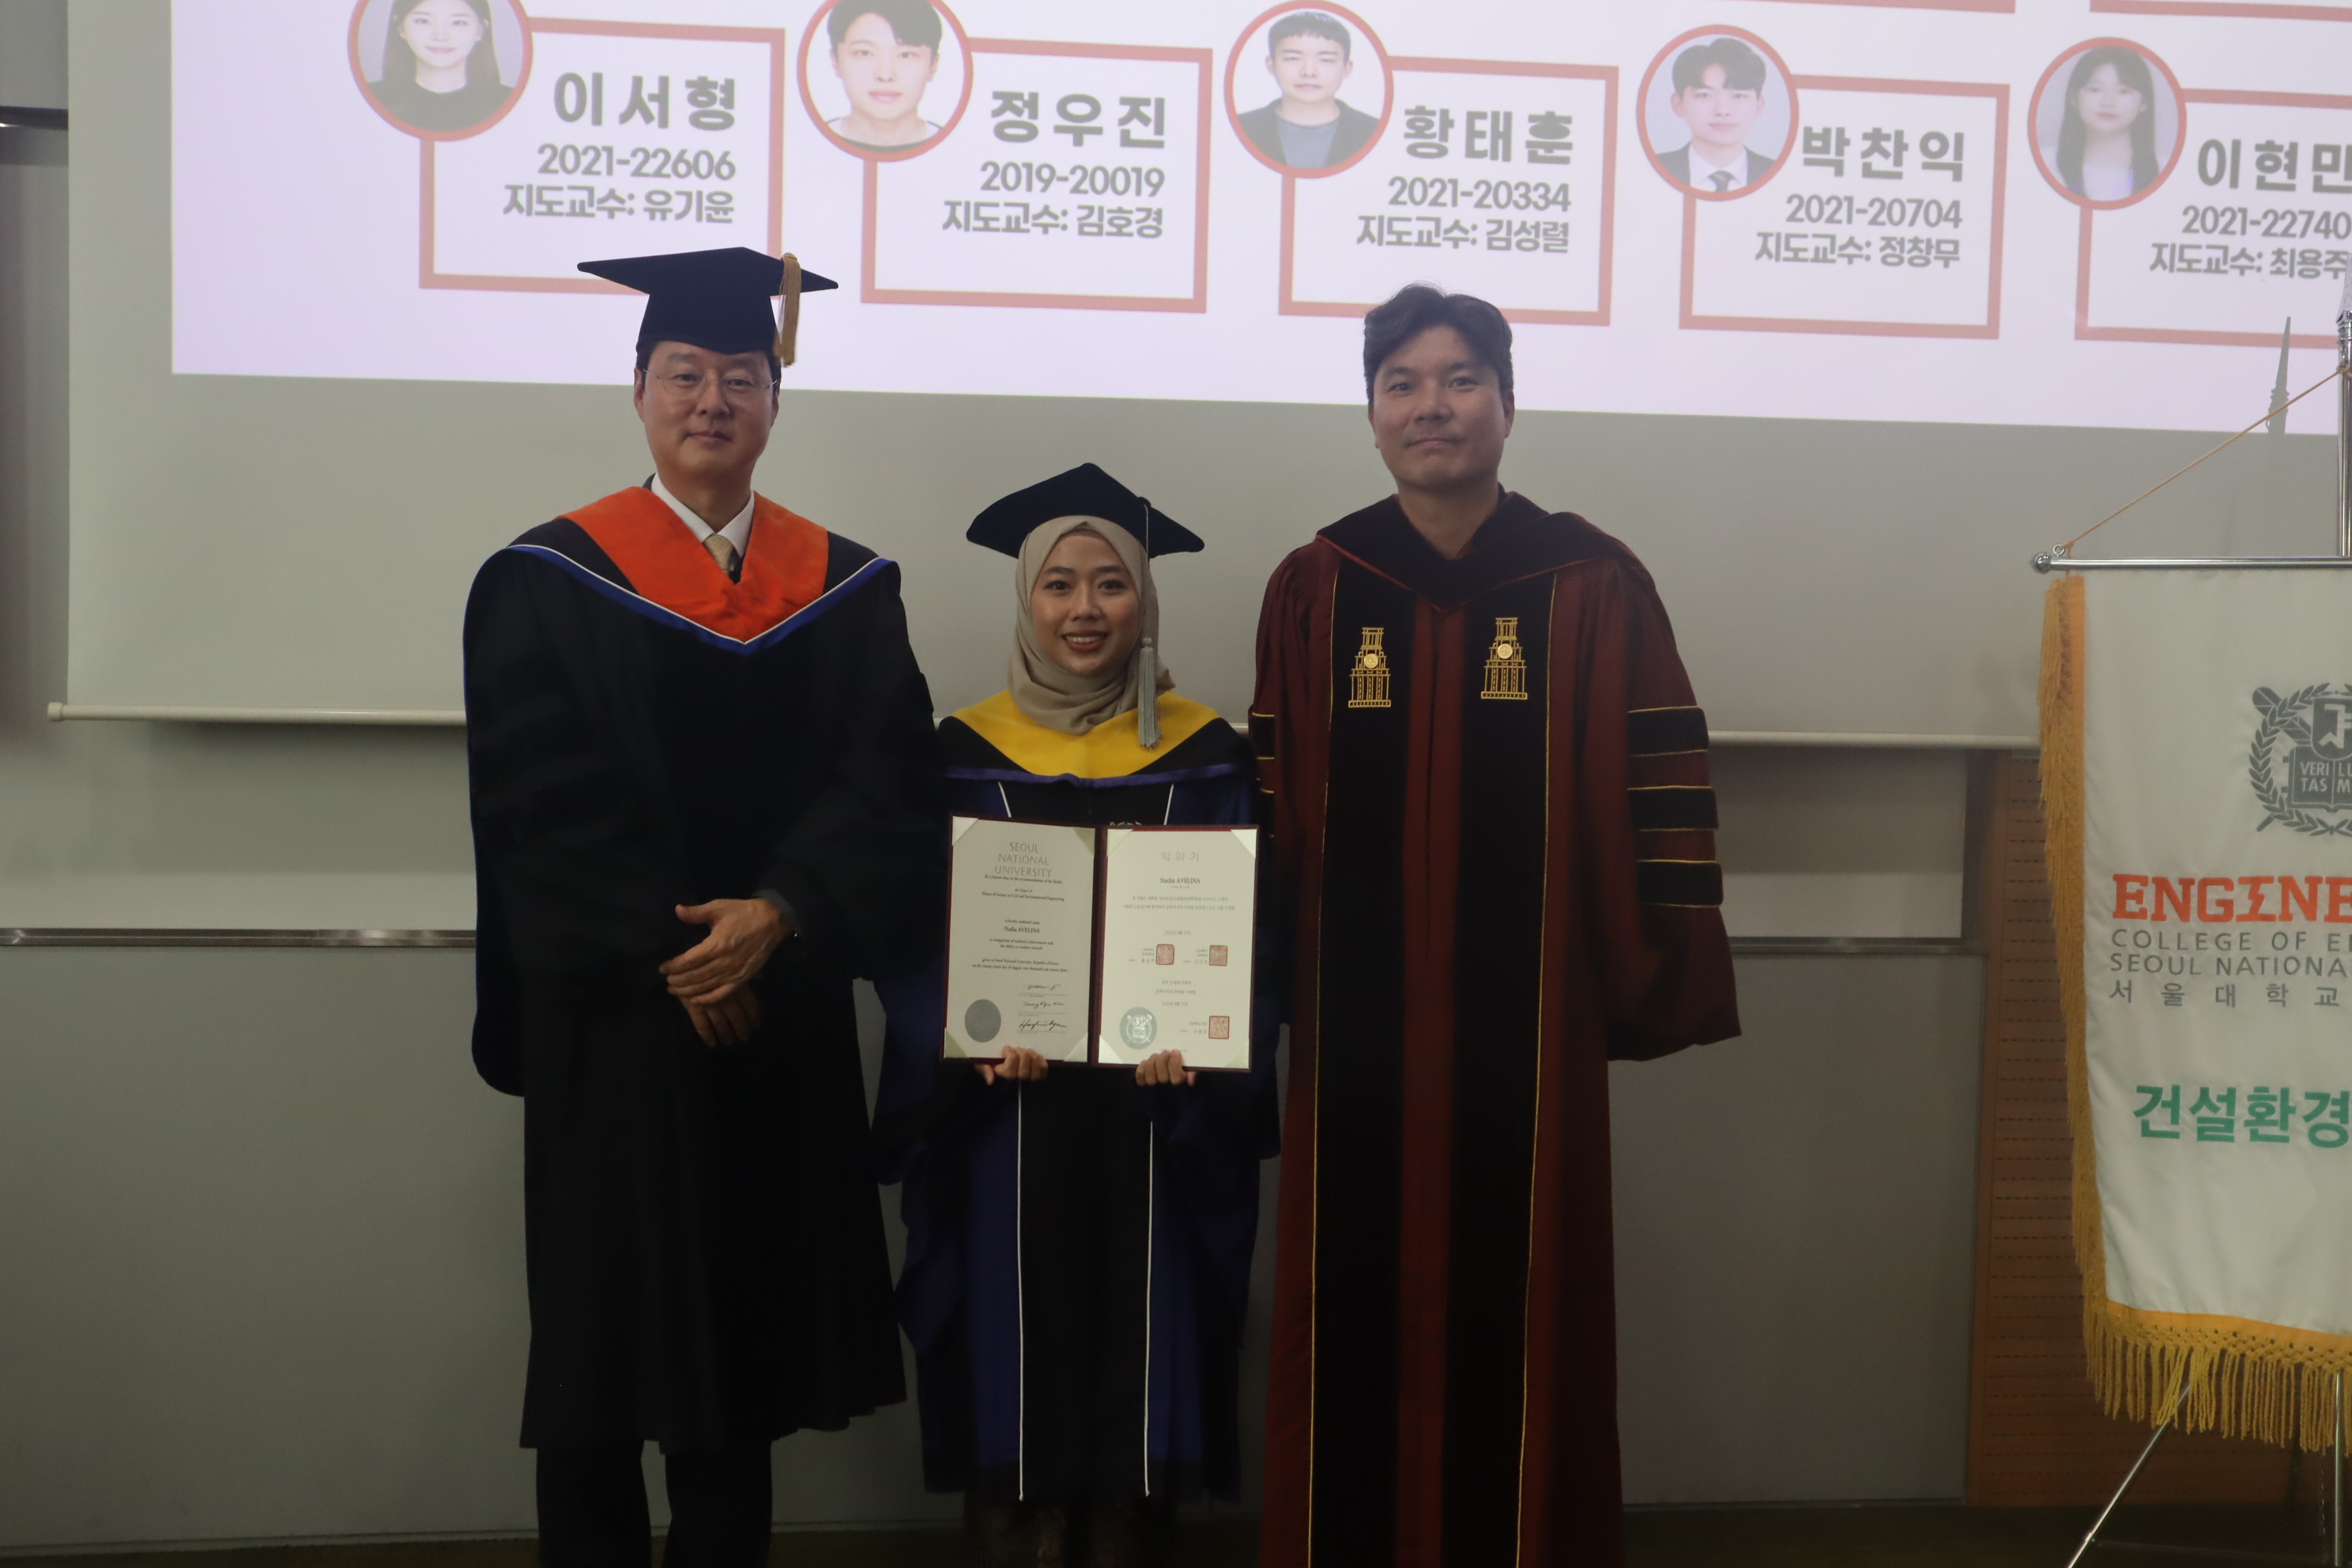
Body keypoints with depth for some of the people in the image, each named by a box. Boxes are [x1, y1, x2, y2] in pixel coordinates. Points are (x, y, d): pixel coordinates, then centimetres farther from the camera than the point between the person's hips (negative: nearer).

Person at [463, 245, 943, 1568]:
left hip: (781, 1015, 2)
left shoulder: (848, 589, 6)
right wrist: (672, 954, -16)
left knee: (747, 1322, 10)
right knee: (610, 1324, 6)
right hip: (613, 1018, -2)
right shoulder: (551, 580, -1)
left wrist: (773, 918, -18)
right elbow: (545, 801, -9)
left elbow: (886, 786, -3)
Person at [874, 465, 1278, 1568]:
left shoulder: (1205, 756, 3)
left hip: (1157, 1119, 0)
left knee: (1141, 1363, 4)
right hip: (1003, 1119, 0)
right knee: (1010, 1371, 3)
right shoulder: (965, 754, 3)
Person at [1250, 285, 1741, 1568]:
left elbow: (1663, 792, -1)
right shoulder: (1311, 590, 4)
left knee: (1518, 1303, 7)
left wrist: (1664, 973, -6)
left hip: (1525, 1017, -1)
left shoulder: (1596, 588, -1)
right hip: (1357, 1018, 1)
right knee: (1361, 1307, 9)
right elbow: (1267, 804, 7)